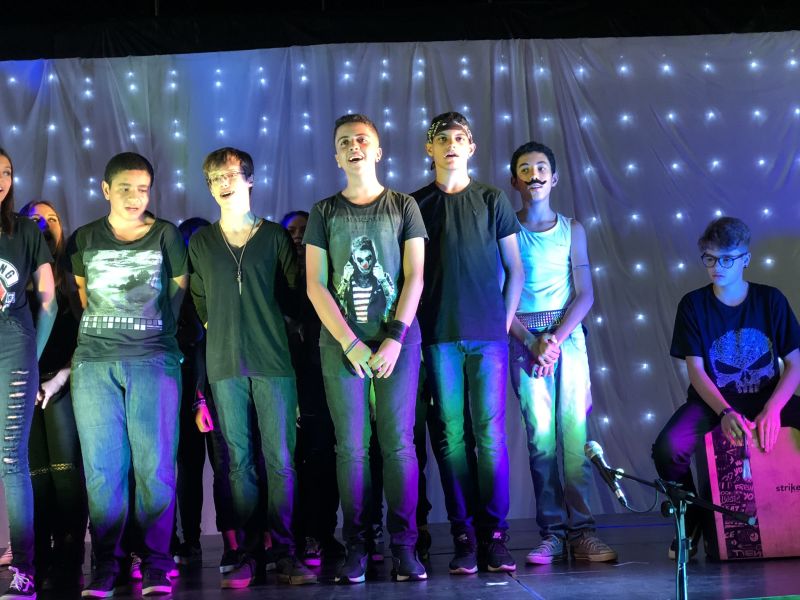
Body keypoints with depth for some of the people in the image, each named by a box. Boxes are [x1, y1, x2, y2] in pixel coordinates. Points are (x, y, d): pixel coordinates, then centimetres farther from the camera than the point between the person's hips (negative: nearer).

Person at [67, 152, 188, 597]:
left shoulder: (166, 235, 7)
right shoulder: (84, 240, 12)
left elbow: (179, 290, 13)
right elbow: (81, 298, 19)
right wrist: (101, 331, 13)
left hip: (154, 360, -2)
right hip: (93, 362, 2)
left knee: (154, 466, -5)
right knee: (102, 467, 0)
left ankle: (156, 563, 2)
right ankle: (106, 564, 5)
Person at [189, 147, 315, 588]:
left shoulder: (274, 235, 6)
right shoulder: (200, 242, 12)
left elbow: (293, 292, 7)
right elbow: (199, 300, 19)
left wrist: (266, 322, 3)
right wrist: (221, 326, 11)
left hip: (273, 360, -2)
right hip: (225, 364, 2)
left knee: (280, 461, -4)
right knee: (240, 462, 2)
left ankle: (285, 554, 0)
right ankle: (249, 555, 7)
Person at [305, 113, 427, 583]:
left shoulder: (404, 206, 9)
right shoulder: (325, 212, 10)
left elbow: (414, 277, 2)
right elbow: (316, 285, 3)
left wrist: (394, 339, -9)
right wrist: (351, 344, -7)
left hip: (398, 340, -1)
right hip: (341, 344, 1)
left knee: (398, 442, -4)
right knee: (351, 446, -1)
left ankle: (404, 546, 1)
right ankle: (356, 547, 4)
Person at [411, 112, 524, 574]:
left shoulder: (493, 201, 9)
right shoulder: (416, 204, 9)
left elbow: (515, 269, 11)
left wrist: (505, 322, 3)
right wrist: (415, 328, 0)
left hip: (488, 334, 0)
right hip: (438, 336, 1)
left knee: (490, 433, -3)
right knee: (451, 435, 0)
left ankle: (495, 534, 2)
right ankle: (464, 535, 5)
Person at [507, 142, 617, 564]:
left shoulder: (572, 229, 11)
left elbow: (585, 295, 5)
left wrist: (557, 338, -9)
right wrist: (532, 342, -11)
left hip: (568, 335, 1)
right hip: (524, 339, -1)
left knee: (574, 432, -6)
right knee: (540, 434, -6)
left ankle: (580, 530, -5)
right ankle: (552, 533, -3)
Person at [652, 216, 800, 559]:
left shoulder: (770, 300, 1)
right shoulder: (693, 305, 0)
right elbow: (695, 370, -6)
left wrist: (771, 410, -20)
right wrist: (725, 412, -24)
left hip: (768, 398, 1)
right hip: (712, 400, -1)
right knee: (668, 449, -31)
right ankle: (693, 519, 1)